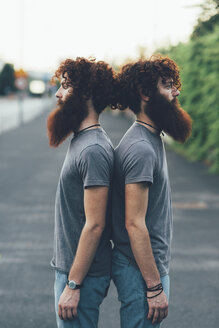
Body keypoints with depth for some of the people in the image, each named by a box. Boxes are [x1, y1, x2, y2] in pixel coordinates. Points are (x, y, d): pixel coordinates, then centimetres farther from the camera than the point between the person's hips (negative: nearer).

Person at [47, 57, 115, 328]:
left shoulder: (93, 150, -21)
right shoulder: (81, 141, 11)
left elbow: (95, 225, -23)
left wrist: (73, 285, -21)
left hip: (81, 275, -10)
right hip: (69, 268, 10)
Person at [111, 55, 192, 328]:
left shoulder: (151, 140, 13)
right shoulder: (140, 149, -20)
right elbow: (134, 223, -23)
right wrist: (155, 287, -22)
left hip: (152, 266, 10)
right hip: (142, 273, -10)